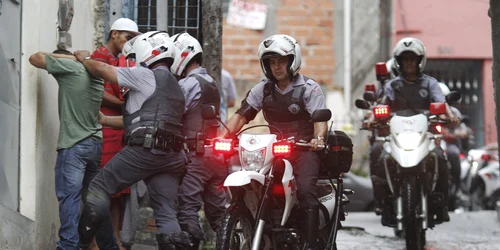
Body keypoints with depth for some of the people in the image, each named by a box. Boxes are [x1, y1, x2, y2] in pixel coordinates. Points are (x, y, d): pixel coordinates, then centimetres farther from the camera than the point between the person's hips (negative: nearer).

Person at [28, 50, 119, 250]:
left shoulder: (70, 67, -6)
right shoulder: (97, 78, 16)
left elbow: (35, 58, -3)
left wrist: (60, 56, 9)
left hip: (73, 146, -8)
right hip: (96, 143, 8)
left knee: (69, 198, -13)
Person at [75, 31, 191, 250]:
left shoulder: (146, 76, 1)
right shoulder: (174, 86, 27)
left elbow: (102, 70, 2)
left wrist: (84, 59, 22)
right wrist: (103, 120, 35)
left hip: (144, 149, -8)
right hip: (172, 156, 8)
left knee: (100, 188, 3)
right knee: (167, 214, 4)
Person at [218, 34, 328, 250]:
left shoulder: (309, 88, -2)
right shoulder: (263, 89, 12)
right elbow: (242, 115, 5)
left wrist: (318, 138, -36)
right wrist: (222, 137, -12)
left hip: (304, 147, -5)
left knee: (306, 190, -27)